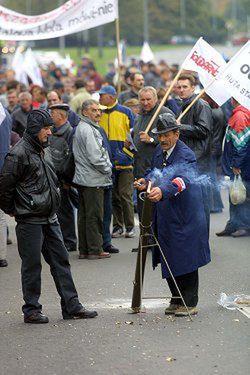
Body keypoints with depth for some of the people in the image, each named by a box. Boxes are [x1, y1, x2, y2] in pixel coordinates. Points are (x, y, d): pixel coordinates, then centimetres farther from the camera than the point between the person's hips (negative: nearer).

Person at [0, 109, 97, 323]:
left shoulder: (44, 150, 12)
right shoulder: (19, 154, -15)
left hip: (50, 218, 8)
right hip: (30, 221, -8)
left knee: (61, 260, 8)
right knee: (32, 265, 0)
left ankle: (71, 306, 12)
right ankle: (31, 311, 9)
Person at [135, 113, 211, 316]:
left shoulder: (186, 155, -17)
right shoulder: (159, 151, 9)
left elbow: (183, 180, -34)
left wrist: (163, 191, -51)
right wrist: (145, 181, 2)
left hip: (184, 216, -8)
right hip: (164, 216, 8)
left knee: (186, 259, -1)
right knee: (169, 260, 13)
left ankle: (190, 303, 7)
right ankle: (177, 299, 24)